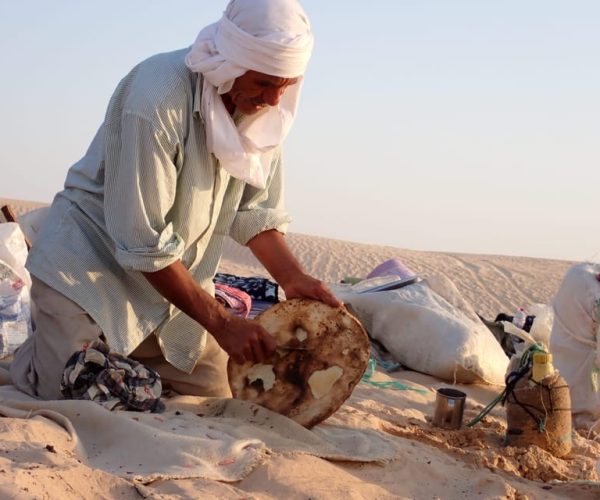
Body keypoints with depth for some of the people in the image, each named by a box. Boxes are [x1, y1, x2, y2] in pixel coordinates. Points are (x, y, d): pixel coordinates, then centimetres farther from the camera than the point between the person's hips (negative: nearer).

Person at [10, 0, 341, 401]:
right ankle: (37, 350, 17)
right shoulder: (156, 99, -30)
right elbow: (145, 246, -28)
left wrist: (293, 278, -19)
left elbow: (255, 211, -2)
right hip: (92, 259, -6)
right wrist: (222, 324, -26)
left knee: (215, 396, 4)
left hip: (175, 272, 6)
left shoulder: (264, 106, -9)